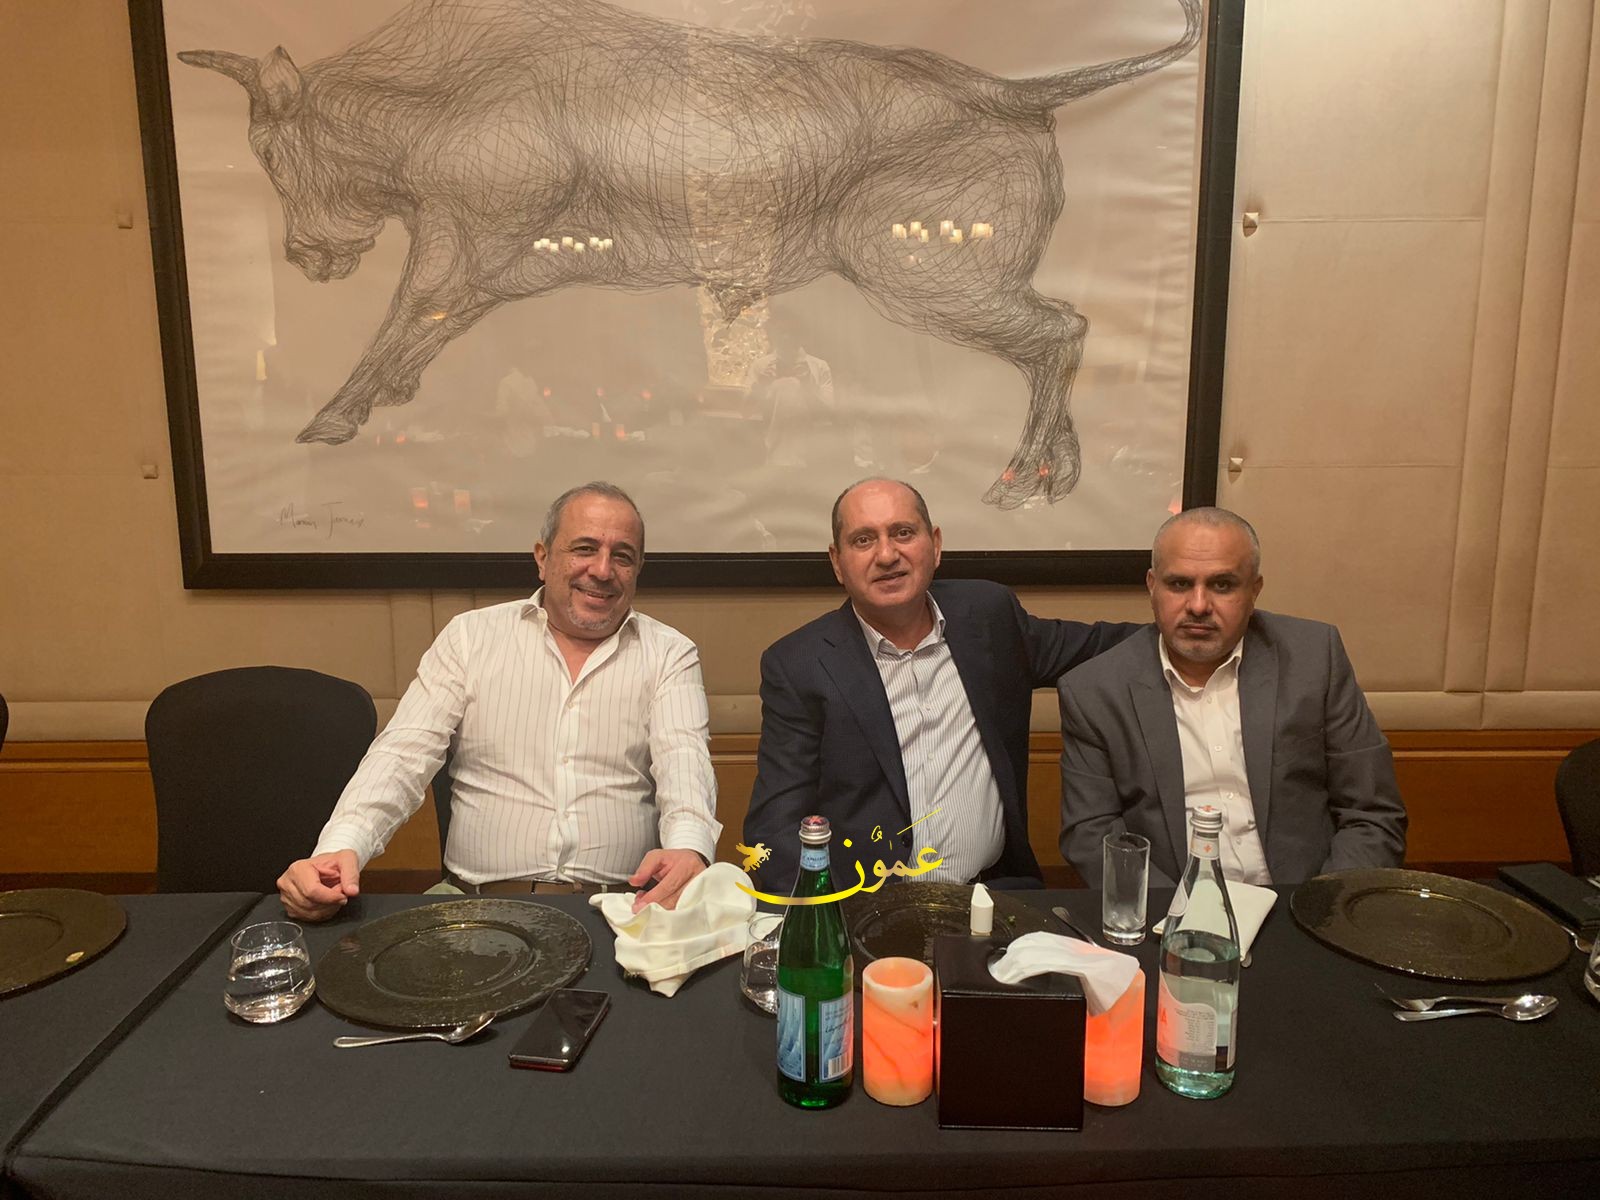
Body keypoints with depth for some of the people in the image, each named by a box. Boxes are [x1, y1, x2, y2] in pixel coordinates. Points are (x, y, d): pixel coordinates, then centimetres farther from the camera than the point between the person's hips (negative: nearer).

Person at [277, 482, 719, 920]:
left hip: (622, 911, 0)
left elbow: (684, 764, -6)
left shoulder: (670, 655, 8)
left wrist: (688, 848, -30)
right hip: (477, 903, 1)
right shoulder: (470, 637, 9)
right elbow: (404, 755, 3)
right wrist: (340, 847, -17)